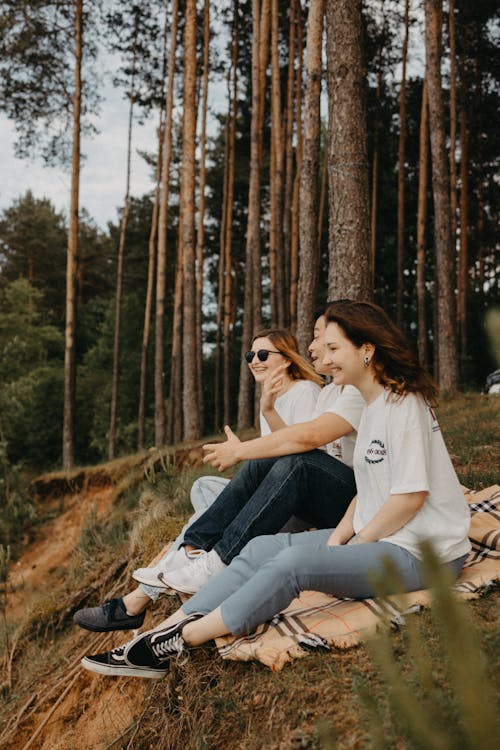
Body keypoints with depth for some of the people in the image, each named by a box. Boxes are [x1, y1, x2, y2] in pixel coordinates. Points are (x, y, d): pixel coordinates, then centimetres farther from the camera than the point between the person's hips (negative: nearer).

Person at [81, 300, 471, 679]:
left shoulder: (404, 404, -16)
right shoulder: (373, 405, 15)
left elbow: (411, 496, -20)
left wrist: (354, 546, -13)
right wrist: (340, 536, 1)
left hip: (419, 553, -9)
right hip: (373, 537, 9)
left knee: (294, 562, -27)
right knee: (263, 548, -3)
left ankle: (173, 644, -22)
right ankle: (164, 630, -9)